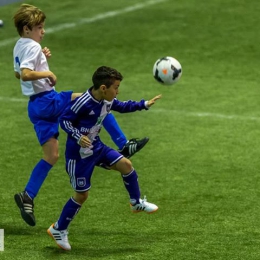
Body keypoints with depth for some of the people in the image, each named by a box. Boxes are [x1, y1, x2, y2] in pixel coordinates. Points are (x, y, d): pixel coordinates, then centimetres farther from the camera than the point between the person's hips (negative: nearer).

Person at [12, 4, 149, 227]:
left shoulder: (19, 47, 16)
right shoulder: (32, 47, -13)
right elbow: (25, 74, -29)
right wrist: (47, 73, -16)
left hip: (36, 106, 10)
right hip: (48, 100, -10)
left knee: (51, 156, 12)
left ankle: (28, 196, 4)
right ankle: (123, 146, -8)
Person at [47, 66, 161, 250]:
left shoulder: (107, 100, -2)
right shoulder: (83, 103, -28)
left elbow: (121, 107, 19)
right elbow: (64, 120, -22)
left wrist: (144, 104, 15)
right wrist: (77, 137, -35)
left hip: (96, 147, 8)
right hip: (79, 154, -8)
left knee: (126, 164, 5)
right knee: (82, 194, 0)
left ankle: (137, 203, 28)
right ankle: (58, 229, 17)